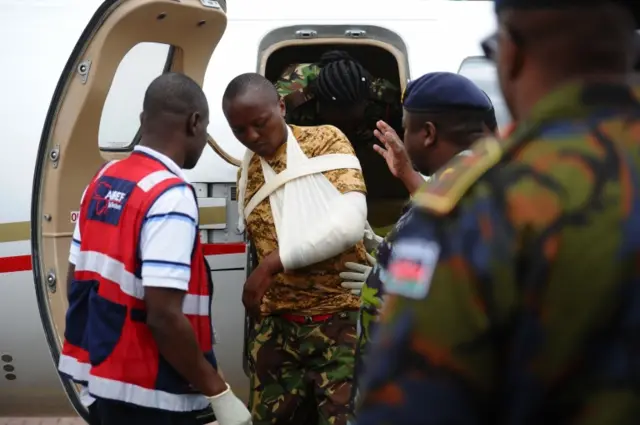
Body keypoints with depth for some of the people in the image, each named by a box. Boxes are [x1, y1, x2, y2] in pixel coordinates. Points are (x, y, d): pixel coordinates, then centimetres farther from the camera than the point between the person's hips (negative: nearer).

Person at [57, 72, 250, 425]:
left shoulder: (103, 180, 5)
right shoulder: (171, 195, -20)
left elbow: (78, 281, 11)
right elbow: (164, 316, -25)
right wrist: (218, 393, -17)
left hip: (105, 374, 8)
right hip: (150, 393, -8)